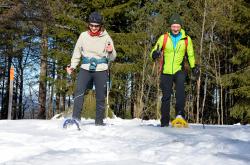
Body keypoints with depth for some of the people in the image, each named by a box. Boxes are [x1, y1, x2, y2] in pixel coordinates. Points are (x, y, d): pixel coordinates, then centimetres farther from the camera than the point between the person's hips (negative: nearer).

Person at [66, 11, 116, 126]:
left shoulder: (106, 37, 0)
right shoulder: (83, 36, 4)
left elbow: (111, 58, 2)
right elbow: (77, 52, 14)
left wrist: (110, 52, -20)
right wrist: (72, 66, 4)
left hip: (101, 71, 0)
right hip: (85, 69, 1)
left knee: (100, 97, 3)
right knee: (79, 92, -18)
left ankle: (99, 122, 13)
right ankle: (75, 118, -18)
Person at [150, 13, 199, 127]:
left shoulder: (186, 39, 4)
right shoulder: (163, 38, 1)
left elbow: (190, 55, 17)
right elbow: (153, 53, 0)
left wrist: (193, 67, 6)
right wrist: (155, 54, -23)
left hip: (179, 70, 0)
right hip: (166, 72, 0)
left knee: (180, 87, -28)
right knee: (166, 96, 2)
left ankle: (179, 113, -29)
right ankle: (164, 121, 12)